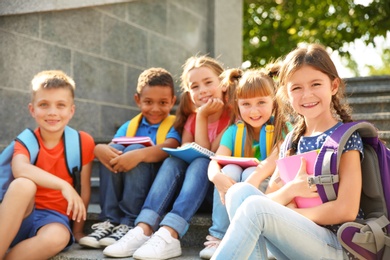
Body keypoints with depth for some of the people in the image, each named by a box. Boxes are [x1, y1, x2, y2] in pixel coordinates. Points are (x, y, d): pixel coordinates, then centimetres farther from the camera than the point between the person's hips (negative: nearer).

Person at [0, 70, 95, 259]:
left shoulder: (83, 141, -1)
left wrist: (77, 231, 4)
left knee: (58, 237, -37)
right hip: (20, 216, 1)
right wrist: (64, 185, -39)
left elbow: (85, 190, 4)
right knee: (23, 185, -33)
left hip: (54, 216, 0)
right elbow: (20, 169, -27)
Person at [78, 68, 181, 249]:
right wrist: (99, 149, -28)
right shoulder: (129, 126, 13)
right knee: (113, 150, -18)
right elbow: (110, 148, -4)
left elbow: (169, 147, -23)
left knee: (134, 150, -25)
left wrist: (139, 154, -41)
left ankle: (129, 224, -27)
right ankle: (109, 221, -22)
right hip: (123, 188, 4)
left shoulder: (174, 126, 0)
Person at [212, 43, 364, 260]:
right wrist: (290, 190, -15)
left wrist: (285, 215, -6)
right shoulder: (291, 142, 12)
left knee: (254, 206, -28)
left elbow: (346, 211, -13)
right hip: (295, 241, 6)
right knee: (240, 190, -16)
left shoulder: (345, 136, -6)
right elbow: (269, 200, 7)